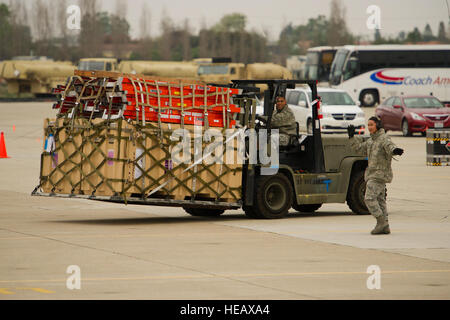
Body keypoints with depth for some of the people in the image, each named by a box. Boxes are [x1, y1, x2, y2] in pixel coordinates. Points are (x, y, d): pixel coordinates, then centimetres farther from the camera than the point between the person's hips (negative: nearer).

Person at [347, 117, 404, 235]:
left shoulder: (384, 139, -13)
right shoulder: (371, 140, 15)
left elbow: (390, 146, -33)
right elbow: (359, 148, 25)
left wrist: (395, 150, -55)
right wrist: (352, 137, 21)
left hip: (380, 174, -10)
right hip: (373, 174, 10)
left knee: (369, 198, -15)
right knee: (380, 200, 9)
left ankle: (381, 222, -13)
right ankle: (385, 227, 10)